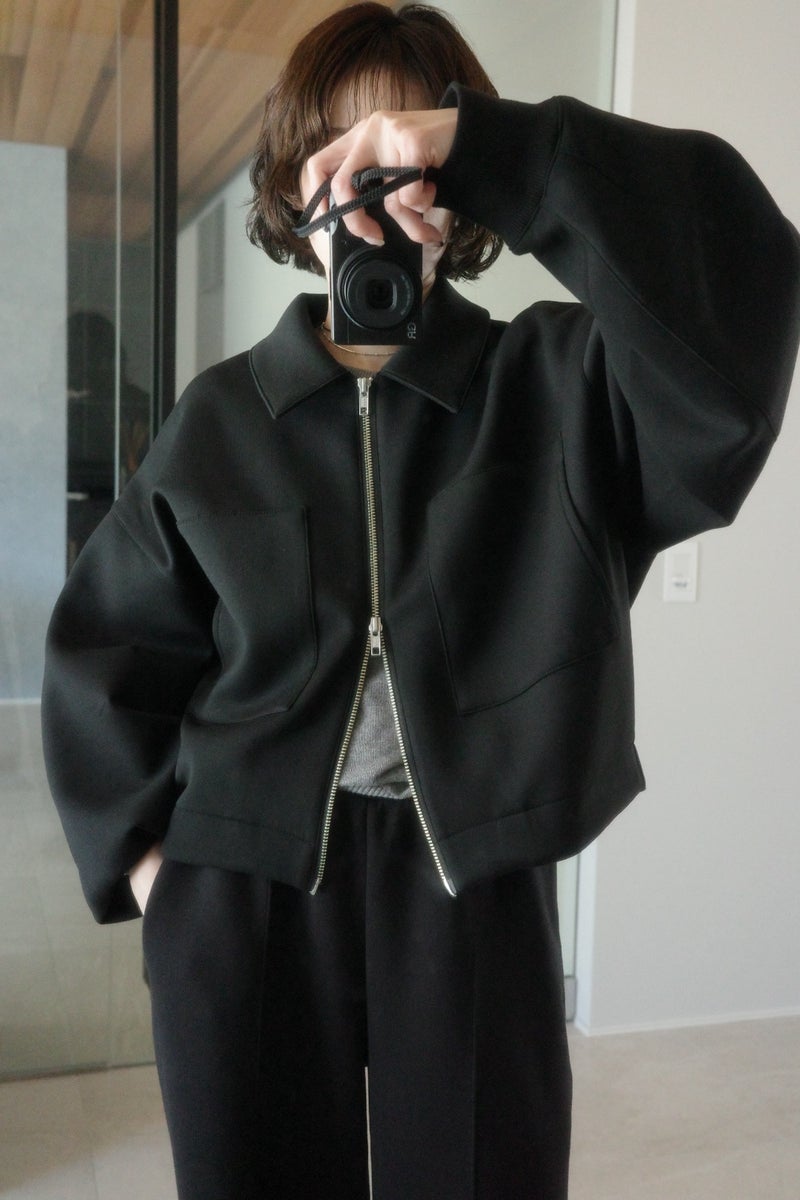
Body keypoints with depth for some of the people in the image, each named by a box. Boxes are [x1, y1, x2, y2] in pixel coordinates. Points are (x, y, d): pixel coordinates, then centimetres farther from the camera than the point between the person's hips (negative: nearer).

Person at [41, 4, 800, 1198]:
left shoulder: (558, 385, -3)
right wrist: (139, 843, 1)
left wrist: (483, 150, -26)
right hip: (244, 895, 2)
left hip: (472, 888, -1)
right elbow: (109, 644, 9)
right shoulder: (222, 416, 2)